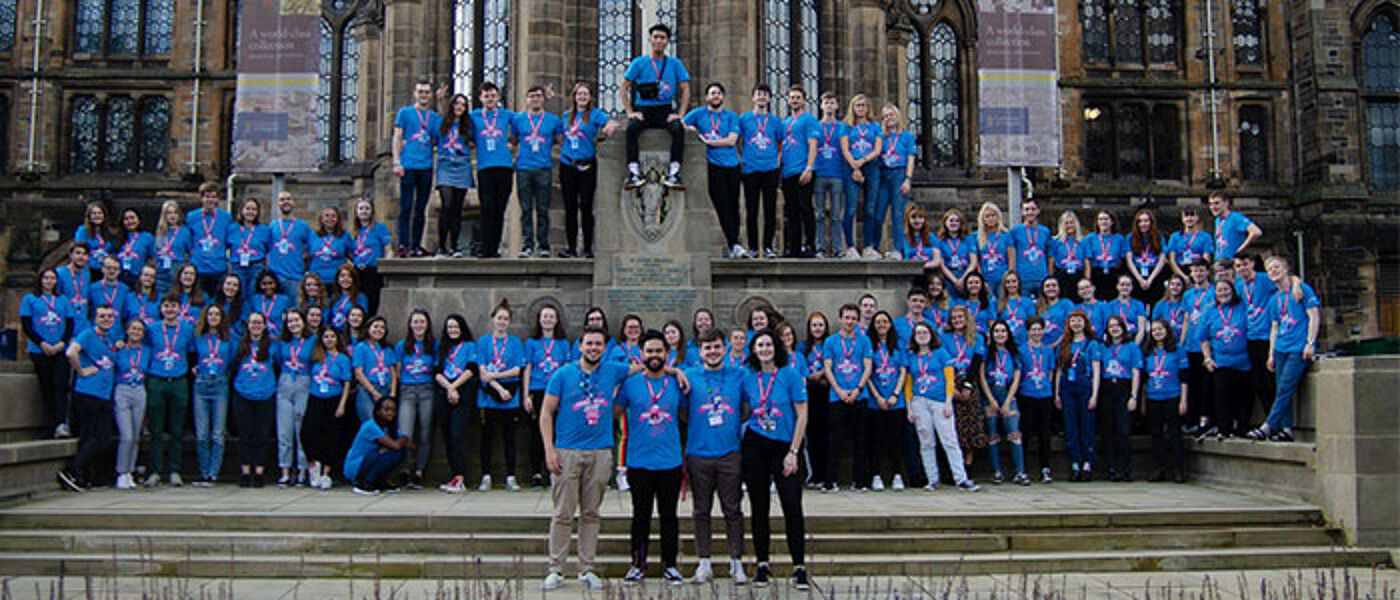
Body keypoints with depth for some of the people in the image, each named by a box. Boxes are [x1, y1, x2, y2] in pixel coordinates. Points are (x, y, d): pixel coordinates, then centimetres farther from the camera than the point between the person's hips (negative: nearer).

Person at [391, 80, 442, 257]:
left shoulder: (435, 116, 16)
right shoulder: (404, 112, 7)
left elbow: (438, 140, 15)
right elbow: (397, 138, 1)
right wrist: (396, 162, -7)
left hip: (426, 166, 4)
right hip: (408, 165, -4)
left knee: (421, 208, 6)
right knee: (406, 206, -7)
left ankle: (416, 245, 11)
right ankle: (403, 245, -7)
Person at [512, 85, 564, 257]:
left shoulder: (554, 120, 9)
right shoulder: (518, 119, 12)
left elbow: (561, 141, 17)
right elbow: (512, 141, 19)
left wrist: (546, 146, 6)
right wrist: (516, 155, 6)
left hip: (544, 169, -1)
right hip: (523, 168, 1)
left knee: (543, 209, -1)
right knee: (526, 209, 0)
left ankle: (543, 245, 4)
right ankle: (527, 245, 4)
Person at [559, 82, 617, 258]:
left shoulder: (595, 114, 0)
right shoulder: (566, 115, 14)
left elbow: (613, 124, -15)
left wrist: (599, 138, -16)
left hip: (586, 166, -4)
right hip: (567, 165, 4)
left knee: (586, 207, -4)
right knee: (570, 209, 5)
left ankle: (587, 248, 1)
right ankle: (571, 248, 10)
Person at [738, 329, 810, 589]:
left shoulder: (790, 375, -4)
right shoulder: (748, 379, 5)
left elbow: (802, 416, -5)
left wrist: (793, 452, -9)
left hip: (784, 447, -2)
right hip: (754, 447, 3)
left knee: (793, 507, -6)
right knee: (759, 507, 8)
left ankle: (799, 567, 2)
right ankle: (762, 564, 17)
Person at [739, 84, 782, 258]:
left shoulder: (775, 121, 12)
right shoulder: (744, 118, 8)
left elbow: (780, 144, 17)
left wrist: (778, 161, 4)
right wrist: (740, 159, 1)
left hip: (770, 170, 1)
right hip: (750, 170, -1)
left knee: (770, 211, -1)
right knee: (751, 210, 1)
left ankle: (768, 247, 8)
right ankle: (753, 247, 9)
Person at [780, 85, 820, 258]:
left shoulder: (809, 119, 0)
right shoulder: (785, 122, 20)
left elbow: (812, 146, -9)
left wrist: (809, 168, -18)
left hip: (802, 172, -7)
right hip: (787, 172, 7)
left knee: (805, 209, -7)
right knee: (790, 212, 8)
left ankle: (808, 246, -5)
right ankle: (792, 248, 12)